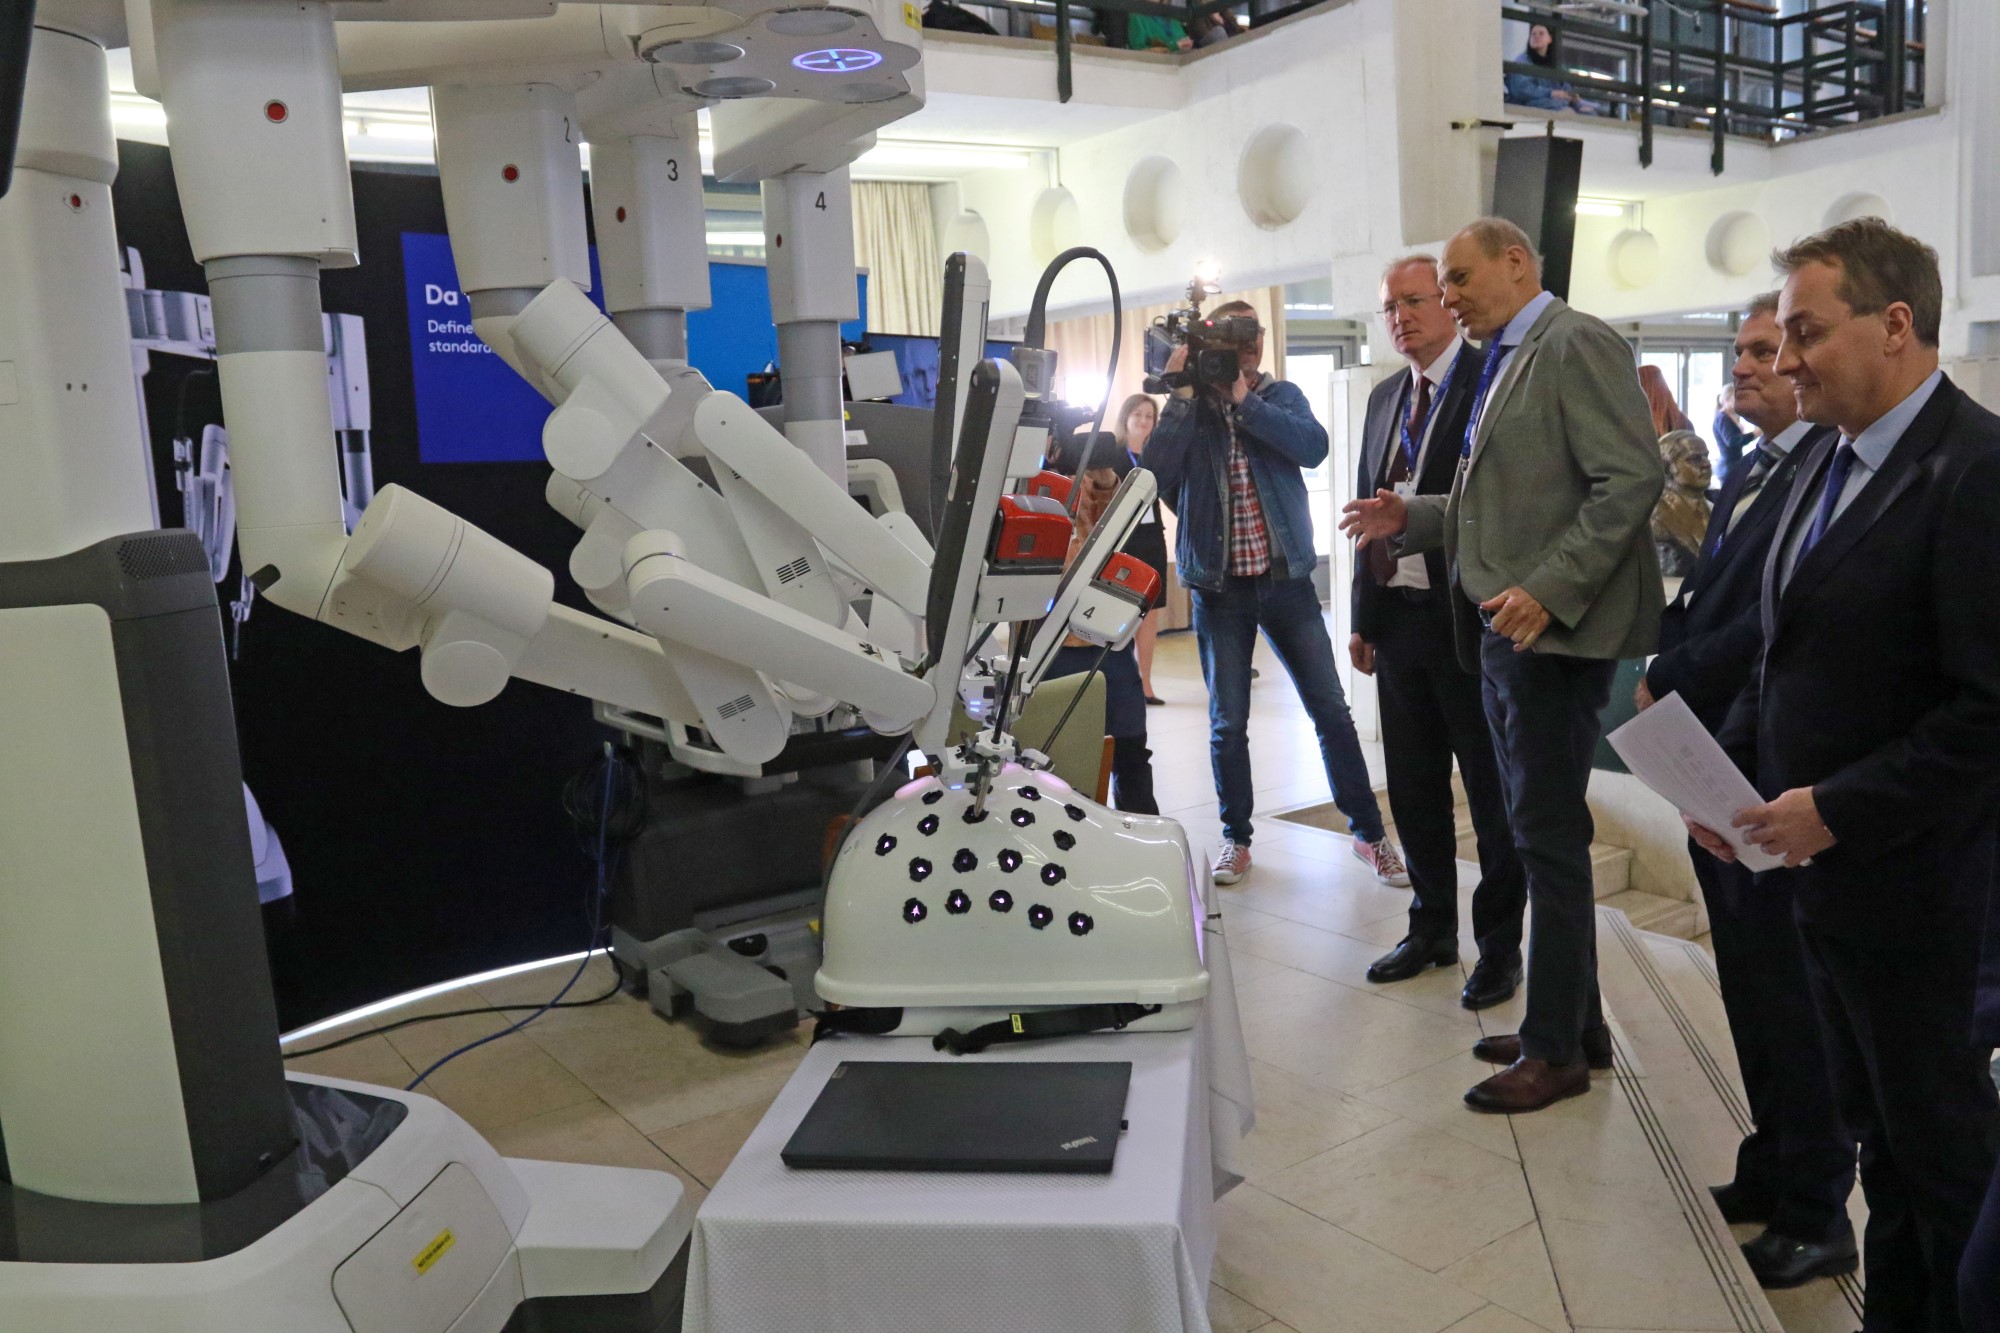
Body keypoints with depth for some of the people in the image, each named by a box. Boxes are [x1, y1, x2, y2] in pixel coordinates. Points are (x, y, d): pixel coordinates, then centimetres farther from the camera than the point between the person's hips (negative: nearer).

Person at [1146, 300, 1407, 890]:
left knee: (1331, 709, 4)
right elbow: (1157, 474, -14)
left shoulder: (1282, 396, 5)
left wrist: (1245, 399, -17)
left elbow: (1313, 447, -15)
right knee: (1228, 723, 7)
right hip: (1218, 585, 0)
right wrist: (1181, 396, -15)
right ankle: (1236, 838, 22)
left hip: (1287, 579, 1)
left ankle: (1369, 833, 16)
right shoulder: (1188, 408, 2)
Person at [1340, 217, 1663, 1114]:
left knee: (1548, 838, -2)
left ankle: (1557, 1049, 11)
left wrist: (1548, 589, -24)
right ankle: (1573, 1023, 27)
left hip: (1555, 634, -9)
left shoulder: (1575, 345, -9)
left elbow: (1631, 481, -18)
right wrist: (1412, 519, 10)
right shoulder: (1501, 365, 18)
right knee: (1541, 835, 14)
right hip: (1504, 632, 9)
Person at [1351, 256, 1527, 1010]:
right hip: (1398, 616, 7)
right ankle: (1433, 928, 29)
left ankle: (1500, 944, 19)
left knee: (1491, 791, 5)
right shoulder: (1385, 397, 14)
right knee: (1413, 786, 14)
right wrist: (1364, 614, 14)